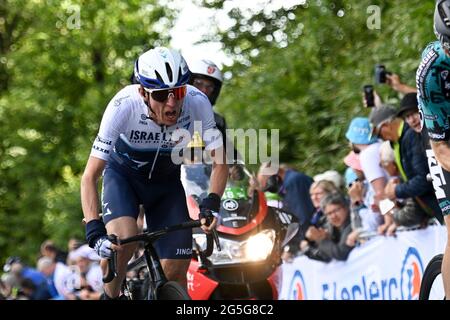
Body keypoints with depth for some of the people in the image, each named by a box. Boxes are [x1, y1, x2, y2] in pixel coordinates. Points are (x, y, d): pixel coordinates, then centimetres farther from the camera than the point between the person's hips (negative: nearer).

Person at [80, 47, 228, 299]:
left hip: (166, 181, 2)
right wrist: (94, 230, -43)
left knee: (176, 272, -7)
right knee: (124, 238, -31)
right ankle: (111, 297, -5)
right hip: (123, 175, -2)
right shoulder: (124, 106, -35)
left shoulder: (197, 103, -30)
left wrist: (211, 204, -34)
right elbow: (90, 176, -31)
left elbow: (220, 164, -17)